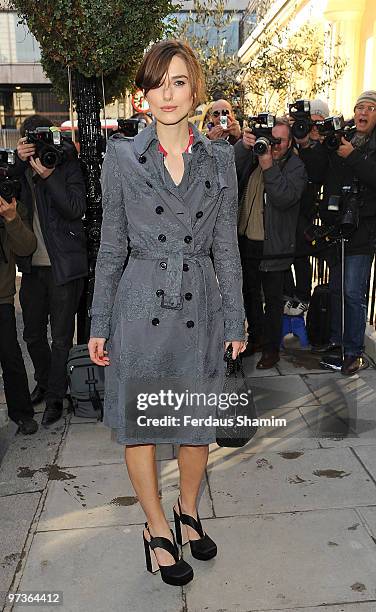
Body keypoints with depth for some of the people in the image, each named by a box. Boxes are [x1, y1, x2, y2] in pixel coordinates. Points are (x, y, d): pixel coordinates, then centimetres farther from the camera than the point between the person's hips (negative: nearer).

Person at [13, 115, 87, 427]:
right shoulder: (21, 169, 8)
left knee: (61, 337, 5)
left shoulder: (68, 165, -4)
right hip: (32, 265, 5)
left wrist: (48, 175, -21)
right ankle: (44, 382, 39)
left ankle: (55, 396, 20)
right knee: (33, 333, 17)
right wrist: (19, 163, -17)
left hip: (64, 265, -5)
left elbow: (77, 209, -15)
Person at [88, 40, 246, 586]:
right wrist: (100, 325, 1)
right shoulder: (122, 156, -1)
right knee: (140, 421, 8)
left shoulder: (219, 158, 4)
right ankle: (156, 528, 31)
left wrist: (235, 319, 5)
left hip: (200, 306, 2)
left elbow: (226, 245, 6)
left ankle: (188, 510, 40)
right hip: (141, 306, -1)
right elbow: (111, 246, 2)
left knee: (199, 421, 13)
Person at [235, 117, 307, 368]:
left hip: (273, 245, -5)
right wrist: (243, 145, -23)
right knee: (250, 293, 17)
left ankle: (272, 348, 17)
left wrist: (269, 168, -26)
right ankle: (257, 338, 35)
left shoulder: (295, 166, -5)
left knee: (273, 298, 5)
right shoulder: (252, 157, 8)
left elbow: (286, 198, -21)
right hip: (246, 240, 5)